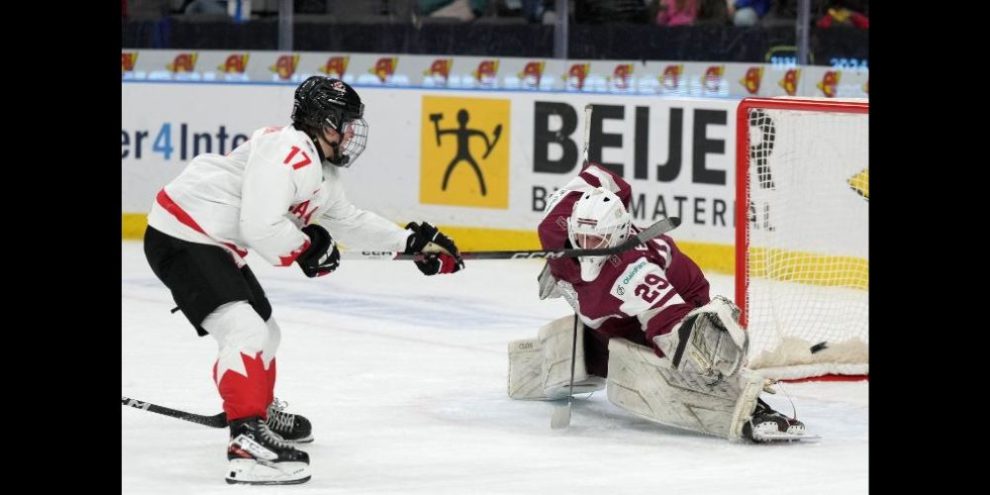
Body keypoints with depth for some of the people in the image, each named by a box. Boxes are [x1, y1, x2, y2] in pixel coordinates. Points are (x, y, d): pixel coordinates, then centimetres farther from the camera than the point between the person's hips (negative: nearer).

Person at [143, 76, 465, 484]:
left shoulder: (321, 172, 13)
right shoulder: (286, 152, -21)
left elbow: (348, 221, 29)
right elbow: (260, 228, -28)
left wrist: (410, 242, 26)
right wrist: (305, 248, -11)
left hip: (216, 245, 11)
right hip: (181, 237, -11)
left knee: (264, 330, 25)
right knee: (245, 331, -24)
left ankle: (261, 412, 48)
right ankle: (248, 443, -31)